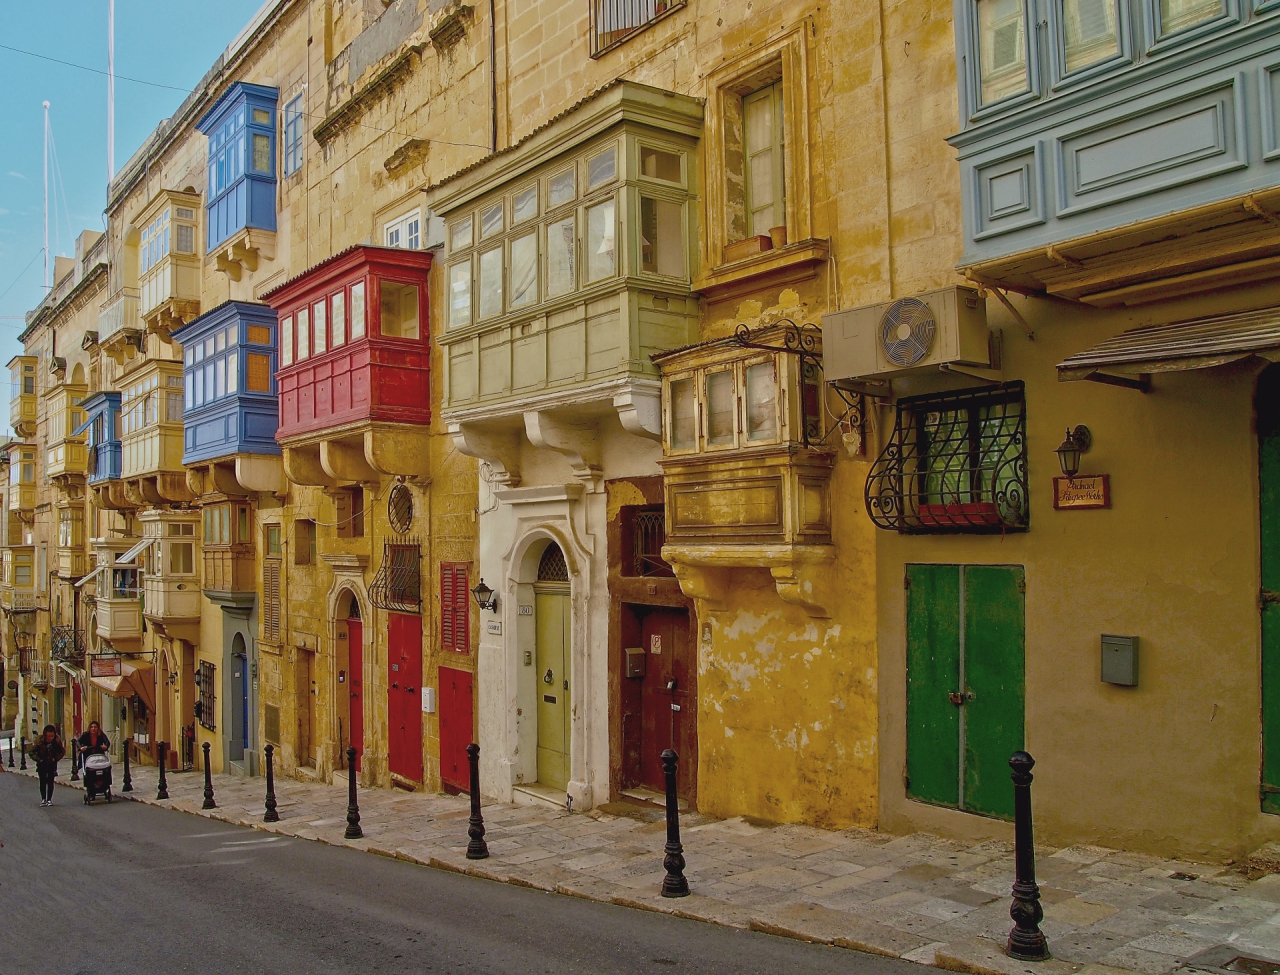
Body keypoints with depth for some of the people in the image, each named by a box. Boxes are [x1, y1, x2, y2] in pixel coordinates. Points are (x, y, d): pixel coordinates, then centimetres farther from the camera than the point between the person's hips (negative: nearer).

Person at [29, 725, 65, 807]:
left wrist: (56, 759, -12)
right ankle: (43, 799, 9)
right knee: (43, 781, 0)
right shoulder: (39, 741, -22)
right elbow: (32, 752, -11)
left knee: (50, 781, 0)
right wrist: (39, 760, -17)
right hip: (42, 764, 0)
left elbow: (62, 751, -2)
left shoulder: (57, 741, -17)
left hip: (52, 764, 0)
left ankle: (49, 799, 6)